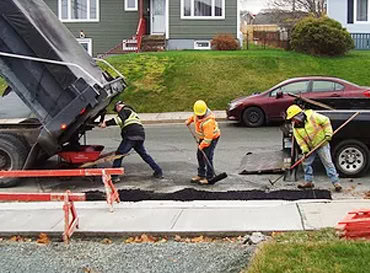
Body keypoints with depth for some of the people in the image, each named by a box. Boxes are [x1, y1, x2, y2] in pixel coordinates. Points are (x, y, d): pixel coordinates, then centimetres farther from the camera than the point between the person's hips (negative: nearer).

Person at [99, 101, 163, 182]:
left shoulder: (125, 110, 5)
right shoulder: (132, 112, 34)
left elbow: (119, 119, -14)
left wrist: (106, 123, -15)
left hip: (131, 136, -9)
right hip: (140, 137, 9)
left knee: (119, 154, -5)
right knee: (144, 154, 22)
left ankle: (114, 176, -12)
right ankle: (158, 171, 22)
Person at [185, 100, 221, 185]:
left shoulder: (208, 121, -35)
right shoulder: (198, 113, -10)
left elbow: (208, 137, -33)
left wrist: (202, 145, -24)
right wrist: (189, 120, 14)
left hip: (212, 137, -9)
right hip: (203, 137, 9)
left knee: (207, 156, -13)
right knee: (199, 155, 12)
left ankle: (209, 178, -6)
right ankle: (201, 175, 22)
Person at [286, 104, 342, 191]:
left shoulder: (312, 116, -21)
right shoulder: (296, 127, -5)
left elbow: (325, 121, -12)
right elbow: (300, 139, -1)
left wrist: (328, 133, -16)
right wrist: (305, 150, -12)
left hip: (322, 143, -6)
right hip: (310, 147, 6)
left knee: (328, 163, -6)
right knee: (306, 163, 8)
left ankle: (336, 182, -1)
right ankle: (308, 181, 22)